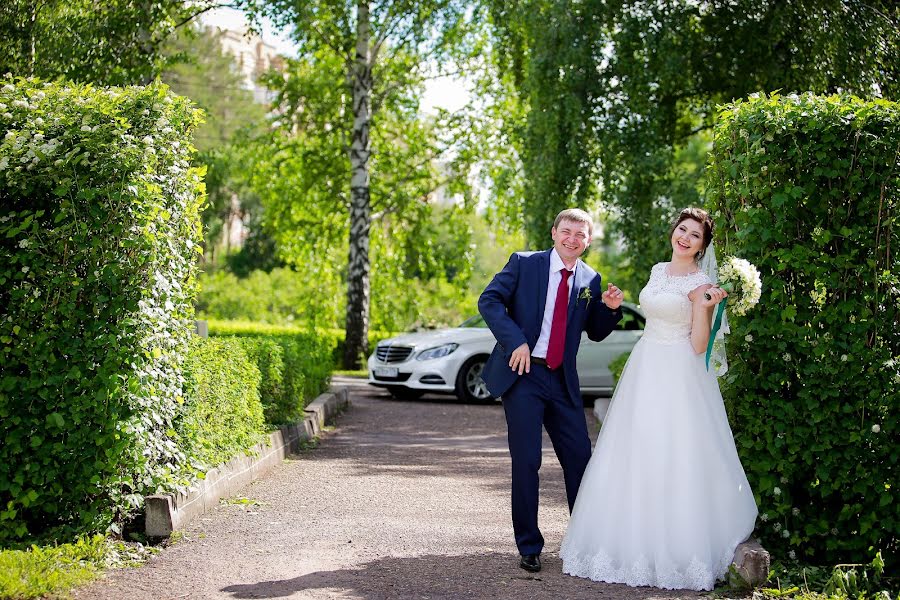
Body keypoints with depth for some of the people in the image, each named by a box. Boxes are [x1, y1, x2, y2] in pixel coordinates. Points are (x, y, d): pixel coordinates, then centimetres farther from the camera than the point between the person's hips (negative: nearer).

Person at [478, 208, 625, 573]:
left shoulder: (590, 280, 9)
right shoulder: (524, 263, -2)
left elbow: (595, 333, 15)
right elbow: (489, 300, -8)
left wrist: (610, 309, -4)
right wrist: (515, 340, -17)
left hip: (563, 381, 4)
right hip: (523, 374, -4)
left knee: (580, 458, 6)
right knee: (526, 462, -1)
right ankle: (529, 547, 11)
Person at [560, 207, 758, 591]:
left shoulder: (700, 284, -7)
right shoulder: (658, 271, 13)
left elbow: (698, 345, -10)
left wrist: (705, 308, -24)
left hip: (679, 380, -7)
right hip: (644, 372, 7)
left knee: (675, 462, -7)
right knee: (634, 458, 7)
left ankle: (677, 552, 1)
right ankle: (634, 545, 16)